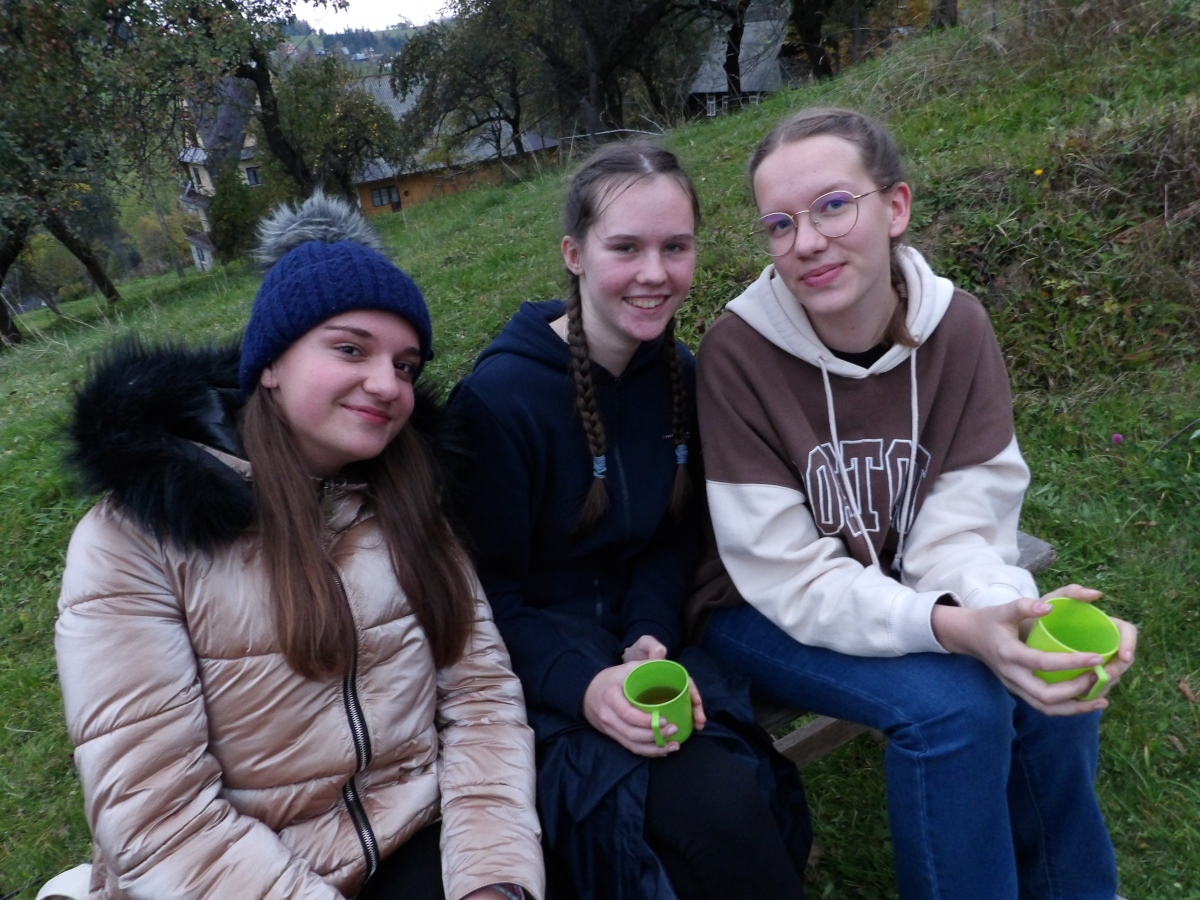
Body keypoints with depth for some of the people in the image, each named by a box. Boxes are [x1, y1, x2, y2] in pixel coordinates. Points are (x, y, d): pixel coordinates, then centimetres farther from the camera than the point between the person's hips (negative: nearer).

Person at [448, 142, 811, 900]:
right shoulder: (500, 394, -17)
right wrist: (584, 683, -27)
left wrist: (650, 640, -12)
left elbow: (674, 540, 6)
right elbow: (491, 587, -12)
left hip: (639, 642, 5)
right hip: (535, 662, -4)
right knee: (719, 811, -25)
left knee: (741, 787, -22)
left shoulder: (681, 377, 1)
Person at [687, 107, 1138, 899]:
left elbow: (960, 526, -11)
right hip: (765, 616, -4)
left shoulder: (956, 326, -11)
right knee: (953, 705, -26)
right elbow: (789, 576, -23)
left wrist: (1011, 608, -32)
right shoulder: (737, 353, -23)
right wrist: (955, 629, -36)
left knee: (1056, 684, -15)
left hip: (901, 595, 4)